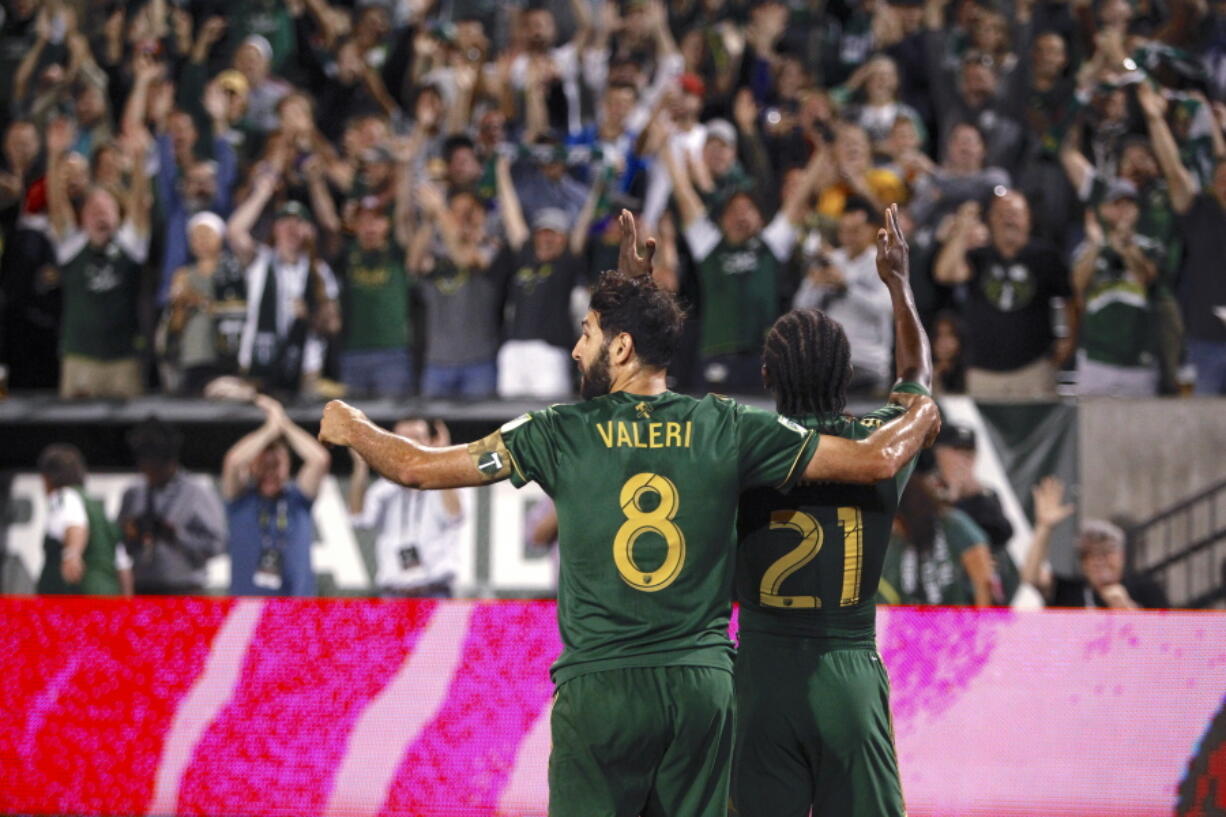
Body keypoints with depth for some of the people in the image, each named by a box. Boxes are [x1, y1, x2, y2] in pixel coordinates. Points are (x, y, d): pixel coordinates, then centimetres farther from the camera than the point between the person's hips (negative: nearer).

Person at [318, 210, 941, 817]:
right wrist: (921, 416, 28)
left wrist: (352, 428, 24)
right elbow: (877, 459, 5)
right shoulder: (726, 428, 2)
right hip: (703, 680, 2)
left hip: (599, 688, -2)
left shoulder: (561, 435, -2)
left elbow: (417, 467, 4)